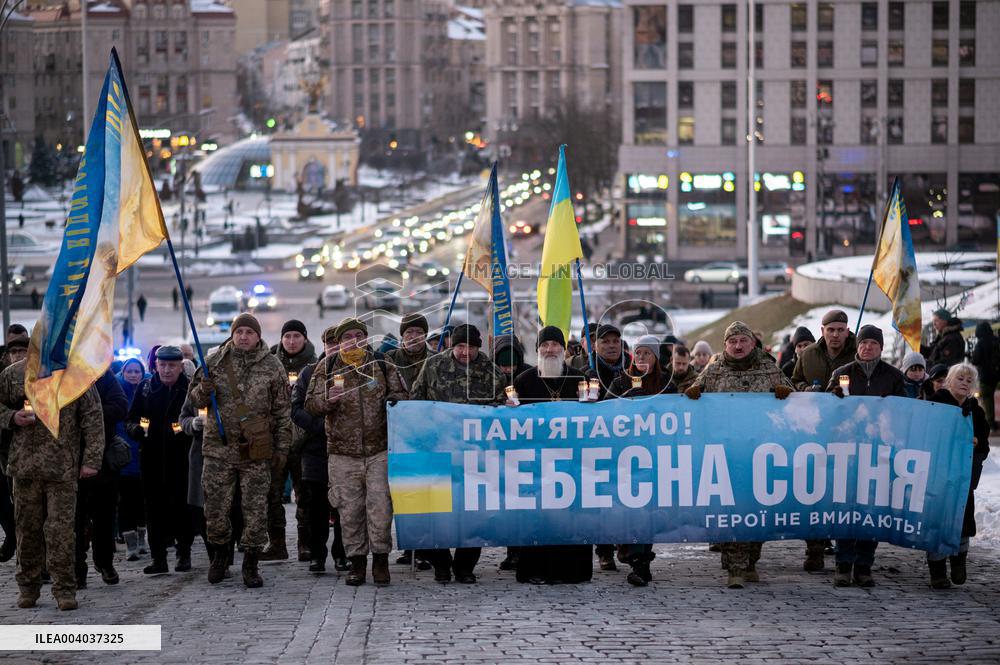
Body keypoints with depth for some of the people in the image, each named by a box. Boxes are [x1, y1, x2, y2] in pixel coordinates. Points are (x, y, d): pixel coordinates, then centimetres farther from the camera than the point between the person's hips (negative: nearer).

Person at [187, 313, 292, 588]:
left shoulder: (272, 367, 2)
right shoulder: (214, 362, 5)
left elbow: (282, 411, 6)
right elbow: (194, 400, 12)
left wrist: (282, 448, 3)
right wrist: (204, 390, -12)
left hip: (256, 452, -1)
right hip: (219, 449, 1)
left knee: (255, 511, 1)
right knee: (215, 509, 4)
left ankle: (251, 565, 11)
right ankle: (220, 554, 27)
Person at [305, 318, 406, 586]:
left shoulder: (382, 366, 7)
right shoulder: (326, 369, 6)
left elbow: (401, 394, 15)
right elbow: (311, 404, 4)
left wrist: (394, 399, -9)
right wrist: (328, 399, -18)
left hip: (379, 451, -1)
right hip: (343, 453, 1)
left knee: (380, 506, -7)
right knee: (350, 511, 4)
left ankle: (381, 561, 4)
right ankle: (357, 563, 14)